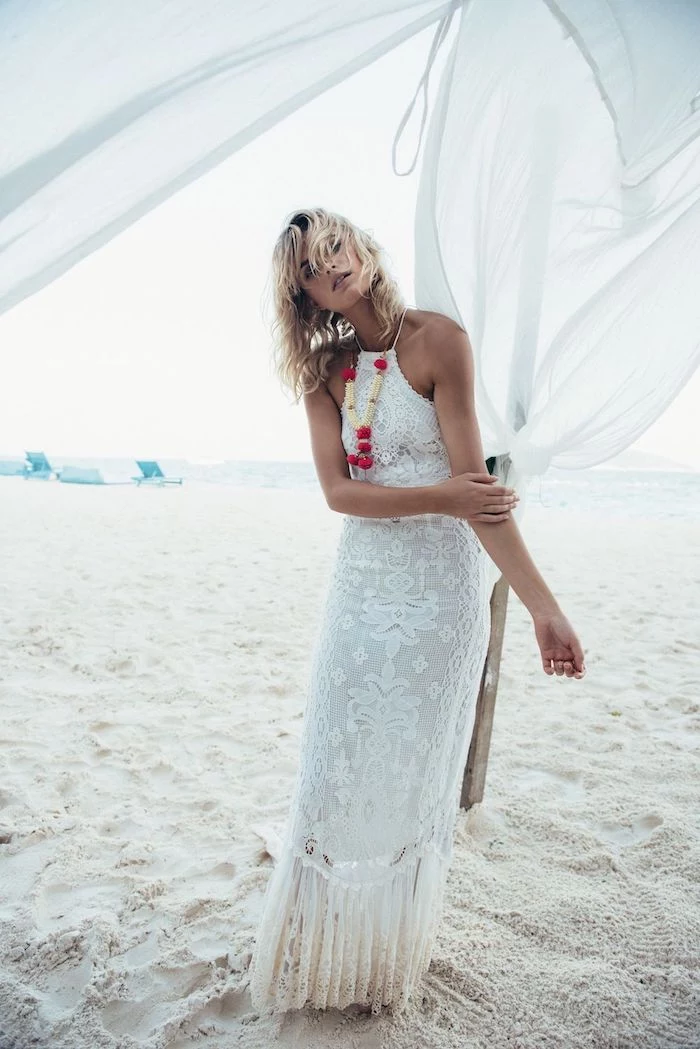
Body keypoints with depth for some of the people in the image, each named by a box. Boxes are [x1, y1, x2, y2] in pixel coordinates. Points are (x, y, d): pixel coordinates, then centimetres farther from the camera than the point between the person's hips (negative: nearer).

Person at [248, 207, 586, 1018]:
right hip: (360, 586, 4)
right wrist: (437, 498, -20)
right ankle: (320, 952, 34)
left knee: (414, 775, 8)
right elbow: (338, 490, -5)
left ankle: (387, 963, 29)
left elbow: (475, 485, -14)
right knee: (337, 771, 11)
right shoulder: (324, 371, 7)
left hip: (439, 591, -4)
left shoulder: (438, 340, -8)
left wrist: (542, 606, -19)